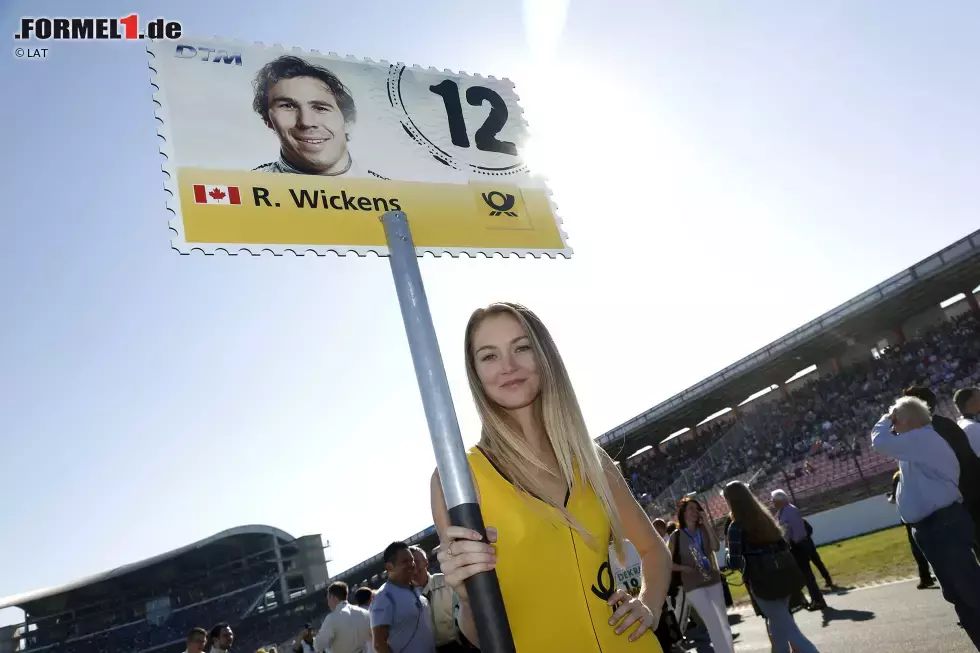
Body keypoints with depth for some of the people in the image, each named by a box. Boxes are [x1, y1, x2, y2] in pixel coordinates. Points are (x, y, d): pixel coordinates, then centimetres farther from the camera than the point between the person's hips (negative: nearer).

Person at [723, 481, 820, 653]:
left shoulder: (736, 527, -15)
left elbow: (734, 564, -18)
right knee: (779, 628, 22)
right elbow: (784, 546, 12)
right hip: (781, 579, 8)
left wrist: (729, 551, 2)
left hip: (763, 585, -8)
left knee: (789, 632, 0)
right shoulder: (764, 517, 7)